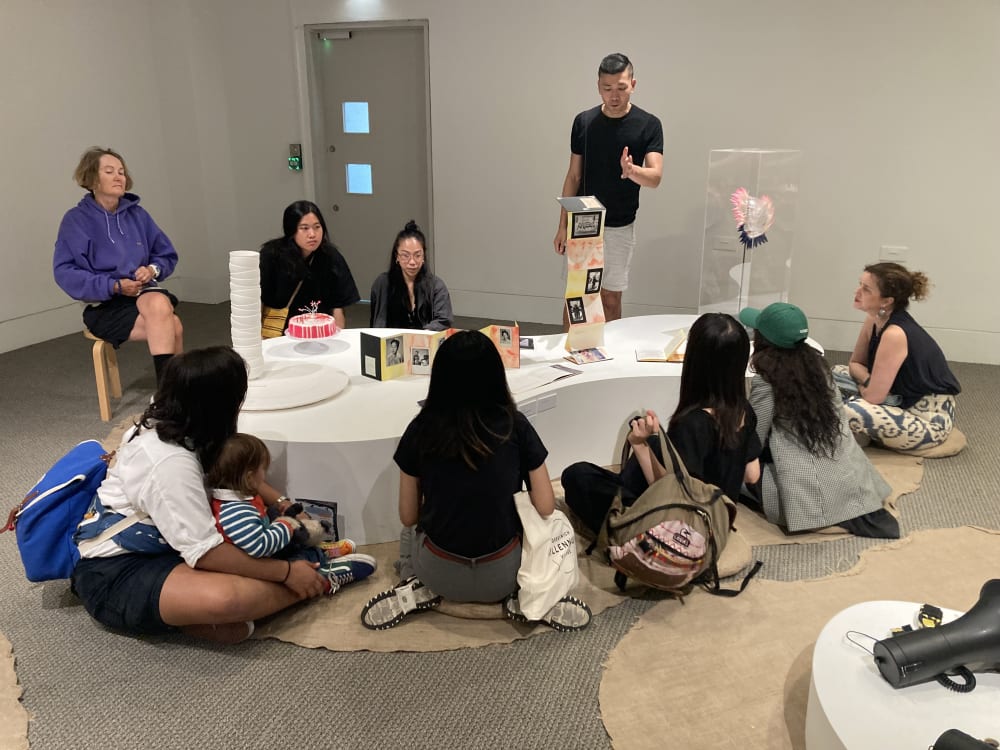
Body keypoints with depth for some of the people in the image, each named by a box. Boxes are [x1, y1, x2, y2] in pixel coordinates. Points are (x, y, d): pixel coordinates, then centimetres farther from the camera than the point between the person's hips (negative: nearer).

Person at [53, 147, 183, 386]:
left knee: (159, 304, -34)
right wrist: (115, 286, -17)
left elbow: (167, 255, 13)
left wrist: (153, 269, -10)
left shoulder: (136, 214, 8)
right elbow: (65, 273, -8)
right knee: (172, 327, -29)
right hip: (104, 305, -3)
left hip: (144, 292, 3)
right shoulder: (76, 220, -3)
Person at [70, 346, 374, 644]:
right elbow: (206, 553, -28)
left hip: (152, 545, 10)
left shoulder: (165, 426, -2)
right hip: (113, 573, -10)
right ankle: (322, 580, -15)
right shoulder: (170, 463, -29)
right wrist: (287, 573, -20)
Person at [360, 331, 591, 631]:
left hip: (439, 574, 1)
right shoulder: (516, 426, -13)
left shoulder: (421, 429, -10)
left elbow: (408, 517, -1)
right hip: (500, 576, -1)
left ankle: (418, 590, 8)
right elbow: (545, 509, -6)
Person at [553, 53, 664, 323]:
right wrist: (562, 225, 0)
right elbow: (573, 176, 4)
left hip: (620, 227, -1)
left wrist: (632, 171, -41)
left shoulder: (648, 124, -7)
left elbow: (655, 177, -18)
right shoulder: (583, 121, -1)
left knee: (611, 298, 7)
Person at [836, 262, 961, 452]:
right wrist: (869, 381, -11)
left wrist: (863, 383, -2)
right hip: (903, 402, 9)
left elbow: (873, 397, -25)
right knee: (838, 373, 10)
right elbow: (856, 364, 11)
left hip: (931, 420, -9)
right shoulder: (874, 321, -2)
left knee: (850, 412, -31)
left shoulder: (895, 334, -27)